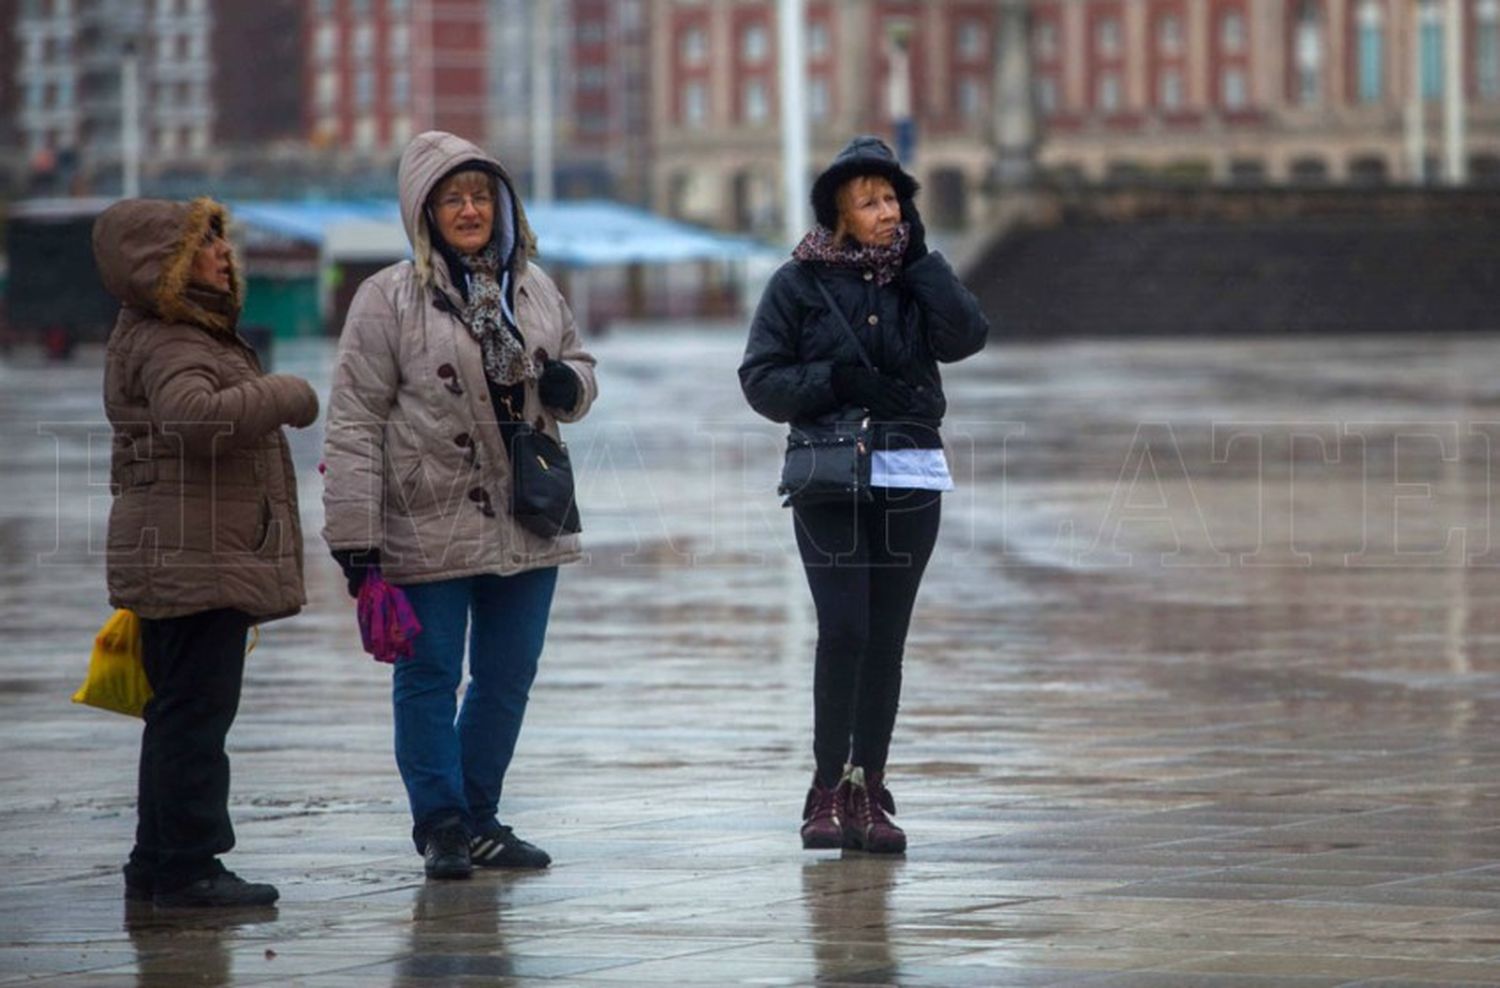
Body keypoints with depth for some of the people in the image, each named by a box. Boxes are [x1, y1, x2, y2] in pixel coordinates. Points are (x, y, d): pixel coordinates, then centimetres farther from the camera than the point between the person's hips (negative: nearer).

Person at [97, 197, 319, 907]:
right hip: (195, 561, -11)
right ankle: (187, 867, -6)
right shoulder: (167, 347, -16)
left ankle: (158, 863, 20)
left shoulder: (194, 337, 19)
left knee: (179, 713, 15)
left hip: (173, 562, 11)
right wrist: (286, 396, -23)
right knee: (196, 711, -8)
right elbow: (194, 415, -36)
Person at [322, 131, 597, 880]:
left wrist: (568, 384, -5)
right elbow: (355, 421, -10)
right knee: (429, 676, 2)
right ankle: (441, 824, 13)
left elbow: (578, 362, 23)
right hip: (429, 529, -5)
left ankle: (480, 817, 24)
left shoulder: (534, 289, 8)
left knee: (508, 677, 11)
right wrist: (353, 535, -14)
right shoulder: (389, 300, -8)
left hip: (528, 527, 5)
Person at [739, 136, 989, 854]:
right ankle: (829, 789, -5)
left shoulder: (915, 277, 9)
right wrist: (836, 380, -15)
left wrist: (920, 257, -8)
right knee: (844, 630, -12)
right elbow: (761, 379, -1)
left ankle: (868, 792, 9)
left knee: (887, 637, 3)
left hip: (910, 477, 3)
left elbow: (966, 337, -8)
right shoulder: (800, 283, 2)